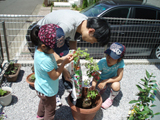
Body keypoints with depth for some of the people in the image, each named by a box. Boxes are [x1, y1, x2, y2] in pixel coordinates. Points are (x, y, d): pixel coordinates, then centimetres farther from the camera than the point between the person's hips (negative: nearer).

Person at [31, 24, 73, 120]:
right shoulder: (45, 60, -42)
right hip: (47, 91, -9)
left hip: (41, 88, 9)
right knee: (50, 109, 20)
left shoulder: (40, 49, -14)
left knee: (43, 102, 37)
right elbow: (54, 76, -28)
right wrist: (64, 62, -29)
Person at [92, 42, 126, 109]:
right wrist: (94, 82, -46)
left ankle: (111, 99, 0)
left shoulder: (120, 62, -30)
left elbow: (119, 77, -29)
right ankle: (104, 88, 19)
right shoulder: (102, 62, -29)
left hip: (113, 79, -2)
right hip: (102, 78, 2)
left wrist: (105, 81, -36)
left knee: (116, 86, -33)